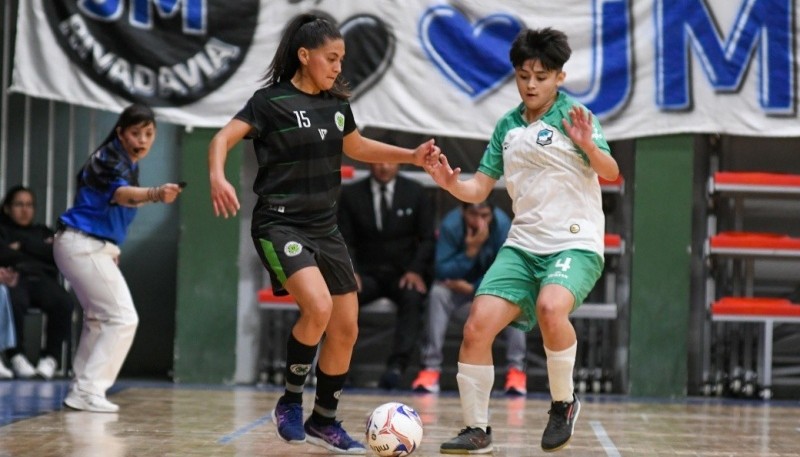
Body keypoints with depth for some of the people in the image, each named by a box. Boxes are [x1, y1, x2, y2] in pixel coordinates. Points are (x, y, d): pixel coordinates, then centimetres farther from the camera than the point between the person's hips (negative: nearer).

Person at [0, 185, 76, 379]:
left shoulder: (43, 232, 31)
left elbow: (57, 254, 12)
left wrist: (23, 245, 6)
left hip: (42, 278, 3)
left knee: (64, 303, -33)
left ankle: (51, 356, -26)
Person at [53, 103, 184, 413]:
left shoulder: (129, 163, 10)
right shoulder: (109, 159, -20)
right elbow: (121, 193, -43)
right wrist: (155, 194, -62)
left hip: (96, 247, 11)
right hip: (83, 245, -11)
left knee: (99, 318, 23)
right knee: (123, 319, -14)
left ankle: (83, 388, 34)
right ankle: (88, 391, -14)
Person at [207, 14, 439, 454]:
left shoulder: (336, 104, 9)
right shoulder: (271, 101, -9)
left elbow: (355, 146, 28)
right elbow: (222, 139, -17)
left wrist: (412, 156, 20)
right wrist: (217, 178, -37)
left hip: (324, 227, 7)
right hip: (280, 224, -7)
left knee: (346, 329, 7)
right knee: (318, 307, -27)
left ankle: (324, 421, 24)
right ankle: (290, 402, -6)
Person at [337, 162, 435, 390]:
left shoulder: (416, 193, 7)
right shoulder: (351, 194, 7)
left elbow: (428, 238, 4)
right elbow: (344, 241, 3)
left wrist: (415, 271, -14)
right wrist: (350, 271, -17)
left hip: (404, 274, 0)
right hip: (367, 273, 0)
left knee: (413, 298, -34)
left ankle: (396, 366, -43)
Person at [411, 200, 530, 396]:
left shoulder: (502, 224, -25)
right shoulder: (450, 225, -24)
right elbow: (443, 272, -24)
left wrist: (472, 287, -25)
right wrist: (470, 251, -37)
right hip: (458, 284, 0)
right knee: (437, 293, -29)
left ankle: (516, 368, -27)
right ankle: (431, 368, -26)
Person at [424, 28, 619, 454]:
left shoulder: (573, 115, -3)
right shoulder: (507, 126, 11)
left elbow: (610, 172, -14)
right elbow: (478, 190, 14)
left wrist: (589, 146, -34)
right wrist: (451, 183, -7)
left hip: (575, 243, -5)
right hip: (523, 245, 5)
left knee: (550, 307, -34)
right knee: (477, 327, -11)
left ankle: (564, 403, -11)